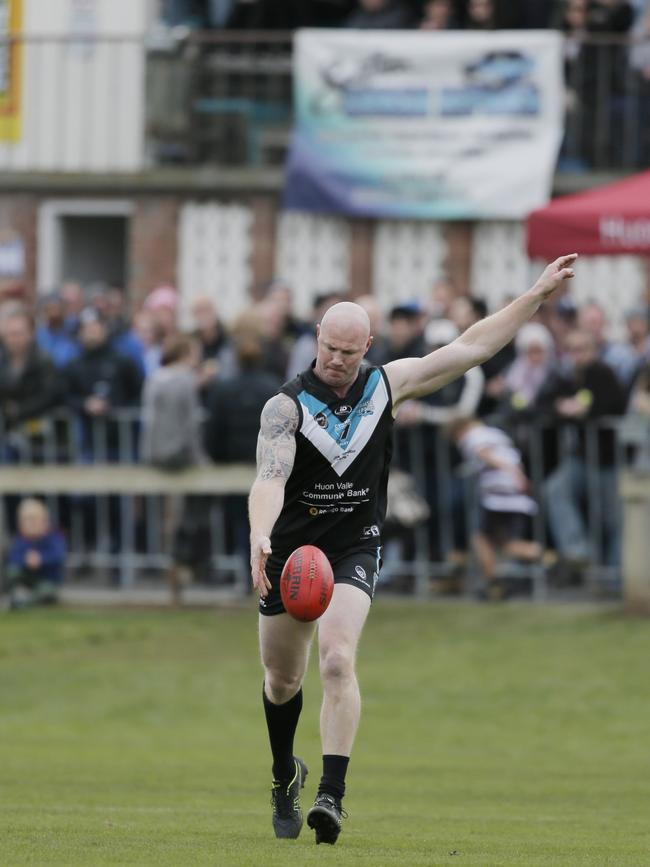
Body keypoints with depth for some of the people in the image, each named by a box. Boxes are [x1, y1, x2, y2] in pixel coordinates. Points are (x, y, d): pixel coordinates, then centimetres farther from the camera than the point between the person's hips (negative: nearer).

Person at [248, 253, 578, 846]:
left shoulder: (388, 385, -3)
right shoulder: (287, 406, -13)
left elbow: (471, 347, 4)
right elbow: (270, 477, -27)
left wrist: (538, 295, 3)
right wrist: (259, 536, -46)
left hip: (355, 551, 0)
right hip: (290, 550, 0)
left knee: (338, 661, -23)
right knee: (283, 679, 13)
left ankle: (332, 796, -27)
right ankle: (285, 772, 42)